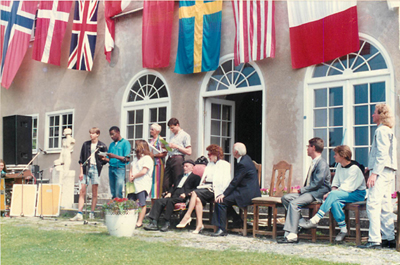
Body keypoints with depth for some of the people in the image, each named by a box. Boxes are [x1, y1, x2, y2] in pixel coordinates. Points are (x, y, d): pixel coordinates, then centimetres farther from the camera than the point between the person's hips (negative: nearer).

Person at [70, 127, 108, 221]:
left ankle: (92, 213, 11)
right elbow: (81, 159, 9)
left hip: (95, 169, -2)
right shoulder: (86, 144, 10)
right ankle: (79, 214, -4)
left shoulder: (102, 146, 3)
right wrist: (81, 171, 2)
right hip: (86, 169, 2)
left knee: (94, 193, 2)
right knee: (82, 192, -2)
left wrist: (100, 162, -13)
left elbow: (105, 160, 6)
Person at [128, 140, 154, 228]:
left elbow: (144, 171, -15)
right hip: (134, 184, 9)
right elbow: (131, 168, 23)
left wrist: (134, 177, -6)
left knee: (142, 204, -9)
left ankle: (139, 222, -9)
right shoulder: (137, 159, 25)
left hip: (142, 185, -9)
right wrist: (130, 176, 1)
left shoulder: (147, 158, -6)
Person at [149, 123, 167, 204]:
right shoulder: (151, 141, 17)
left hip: (157, 163, -7)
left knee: (156, 182, -9)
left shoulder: (160, 140, -5)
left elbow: (164, 154, -12)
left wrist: (153, 155, -17)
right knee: (150, 182, 4)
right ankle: (152, 206, 7)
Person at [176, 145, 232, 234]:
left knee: (195, 193, -28)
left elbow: (226, 180, -5)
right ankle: (199, 224, -30)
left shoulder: (225, 165, 5)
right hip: (206, 188, 6)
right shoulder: (210, 164, 29)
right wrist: (203, 182, 2)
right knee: (198, 199, -27)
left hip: (214, 190, -6)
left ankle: (187, 216, -22)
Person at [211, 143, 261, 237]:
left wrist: (224, 194, -18)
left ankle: (221, 229, -14)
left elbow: (235, 181, -20)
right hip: (249, 192, 11)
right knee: (222, 198, 12)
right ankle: (238, 221, 14)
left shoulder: (243, 164, -19)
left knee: (221, 201, -17)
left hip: (247, 194, -11)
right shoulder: (246, 158, 12)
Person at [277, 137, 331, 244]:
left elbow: (317, 184, -19)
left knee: (294, 203, -29)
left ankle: (291, 235, -32)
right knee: (285, 198, -3)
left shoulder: (322, 163, -12)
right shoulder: (314, 163, 20)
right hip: (309, 191, 10)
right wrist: (302, 190, 5)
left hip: (318, 193, -10)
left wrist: (301, 190, -14)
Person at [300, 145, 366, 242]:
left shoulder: (355, 168, -15)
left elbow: (347, 188, -19)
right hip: (342, 193, 7)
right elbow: (335, 182, 16)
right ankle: (343, 230, -23)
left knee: (334, 195, -33)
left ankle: (314, 221, -34)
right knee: (335, 202, -31)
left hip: (357, 194, -7)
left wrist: (331, 193, -21)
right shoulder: (339, 166, 11)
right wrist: (333, 190, -7)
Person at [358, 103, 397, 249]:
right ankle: (389, 238, 13)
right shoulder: (389, 131, 21)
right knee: (385, 206, 10)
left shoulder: (381, 130, -9)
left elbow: (382, 154, -18)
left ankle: (374, 239, -18)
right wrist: (372, 167, 23)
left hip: (381, 171, -10)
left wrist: (374, 173, -22)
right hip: (387, 172, 10)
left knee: (373, 204, -14)